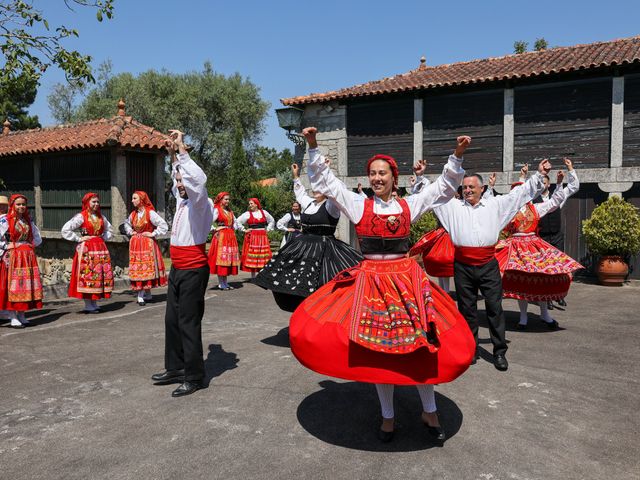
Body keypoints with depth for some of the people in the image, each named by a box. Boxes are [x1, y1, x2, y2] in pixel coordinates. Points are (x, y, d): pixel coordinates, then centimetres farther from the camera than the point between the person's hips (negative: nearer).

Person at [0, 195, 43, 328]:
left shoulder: (28, 221, 12)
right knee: (12, 285, -4)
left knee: (27, 286, 4)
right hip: (12, 257, -5)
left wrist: (30, 245, 6)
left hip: (28, 257, 5)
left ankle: (21, 315, 12)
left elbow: (38, 239, 19)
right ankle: (13, 317, 0)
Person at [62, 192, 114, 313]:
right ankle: (88, 306, 2)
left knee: (101, 276, 4)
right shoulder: (81, 217, -5)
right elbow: (65, 230, -10)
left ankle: (94, 304, 14)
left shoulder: (101, 217, 13)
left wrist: (104, 238, 10)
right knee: (87, 275, -4)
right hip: (86, 249, -6)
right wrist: (79, 239, -10)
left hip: (101, 248, 6)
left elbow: (109, 230, 27)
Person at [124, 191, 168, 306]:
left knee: (147, 268, 0)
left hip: (148, 243, -5)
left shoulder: (150, 213, -11)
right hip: (135, 244, 5)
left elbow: (164, 225, -15)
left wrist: (153, 234, -13)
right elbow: (127, 224, 29)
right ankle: (141, 295, 10)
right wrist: (130, 232, 12)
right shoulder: (133, 214, 8)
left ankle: (144, 294, 8)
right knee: (137, 269, 4)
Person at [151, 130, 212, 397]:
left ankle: (193, 378, 4)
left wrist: (181, 148, -22)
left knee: (189, 324, -5)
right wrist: (173, 156, 26)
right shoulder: (182, 201, 14)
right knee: (172, 320, 14)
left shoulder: (199, 202, -9)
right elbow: (178, 179, 34)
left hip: (193, 270, -9)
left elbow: (198, 178, -29)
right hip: (177, 270, 9)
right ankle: (175, 369, 27)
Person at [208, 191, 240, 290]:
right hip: (221, 236, -7)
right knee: (221, 258, -6)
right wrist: (215, 230, -12)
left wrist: (233, 230, 14)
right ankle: (221, 283, -1)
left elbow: (234, 222, 29)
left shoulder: (230, 211, 17)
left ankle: (225, 282, 13)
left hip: (230, 236, 7)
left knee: (228, 259, 7)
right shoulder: (216, 210, -4)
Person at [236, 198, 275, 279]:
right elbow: (238, 221, 0)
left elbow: (272, 221, 22)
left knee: (263, 256, 0)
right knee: (252, 256, -3)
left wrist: (268, 229, 12)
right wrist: (244, 230, -3)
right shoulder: (247, 214, 1)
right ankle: (253, 276, 4)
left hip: (262, 237, 2)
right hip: (252, 237, -2)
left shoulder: (264, 212, 10)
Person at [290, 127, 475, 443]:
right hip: (370, 280, -1)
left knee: (422, 345, 4)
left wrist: (457, 156, 0)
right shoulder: (358, 205, 1)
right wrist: (313, 147, -8)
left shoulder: (409, 205, 6)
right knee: (376, 349, 5)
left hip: (406, 278, 2)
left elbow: (445, 187, 11)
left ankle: (429, 412, 25)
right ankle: (388, 417, 23)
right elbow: (324, 181, 0)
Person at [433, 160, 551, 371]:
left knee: (495, 308, 2)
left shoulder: (495, 204, 11)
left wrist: (539, 175, 10)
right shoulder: (453, 206, 10)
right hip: (463, 267, 0)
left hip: (488, 266, 0)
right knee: (467, 309, 9)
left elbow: (520, 193, 14)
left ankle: (499, 352, 12)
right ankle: (470, 350, 22)